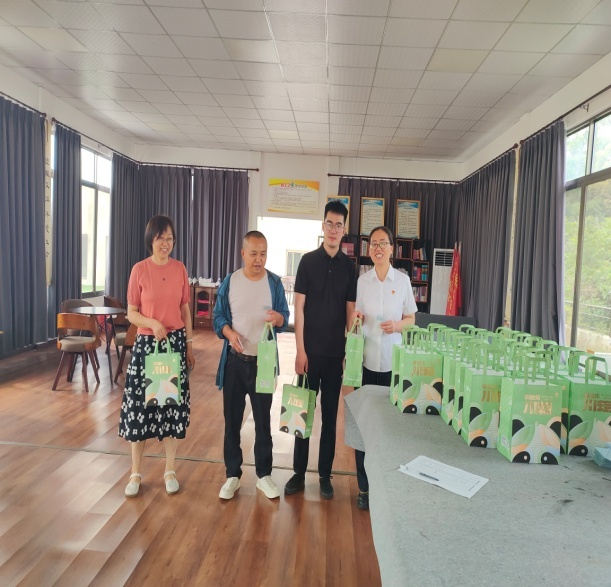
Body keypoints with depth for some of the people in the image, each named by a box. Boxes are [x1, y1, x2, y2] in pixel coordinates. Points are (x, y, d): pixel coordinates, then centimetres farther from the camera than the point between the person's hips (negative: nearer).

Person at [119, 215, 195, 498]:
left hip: (175, 342, 2)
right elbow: (131, 313, -2)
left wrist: (189, 344, 6)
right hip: (146, 343, -1)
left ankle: (169, 471, 23)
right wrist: (152, 323, -21)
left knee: (173, 404, 7)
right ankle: (136, 473, 22)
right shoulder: (139, 270, -5)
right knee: (140, 404, 4)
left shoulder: (180, 269, 2)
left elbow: (185, 310, 7)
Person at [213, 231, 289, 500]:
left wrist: (278, 318, -22)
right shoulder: (230, 281, -2)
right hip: (234, 360, 1)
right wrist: (229, 332, -17)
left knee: (263, 420, 10)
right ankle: (232, 475, 27)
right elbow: (218, 315, 3)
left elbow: (285, 318, 1)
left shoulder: (274, 282, -2)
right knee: (232, 419, 10)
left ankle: (264, 475, 27)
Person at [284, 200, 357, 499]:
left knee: (330, 415, 11)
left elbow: (350, 312, 5)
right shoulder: (308, 261, -1)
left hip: (336, 352, 2)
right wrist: (300, 350, -8)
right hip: (310, 350, -1)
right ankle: (299, 473, 22)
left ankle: (325, 475, 25)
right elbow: (299, 308, -4)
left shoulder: (349, 266, 3)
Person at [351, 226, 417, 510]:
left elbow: (411, 318, 7)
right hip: (366, 360, 1)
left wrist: (397, 325, -12)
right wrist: (355, 318, -11)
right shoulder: (362, 280, 4)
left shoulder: (403, 280, 1)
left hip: (393, 361, -1)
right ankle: (364, 487, 21)